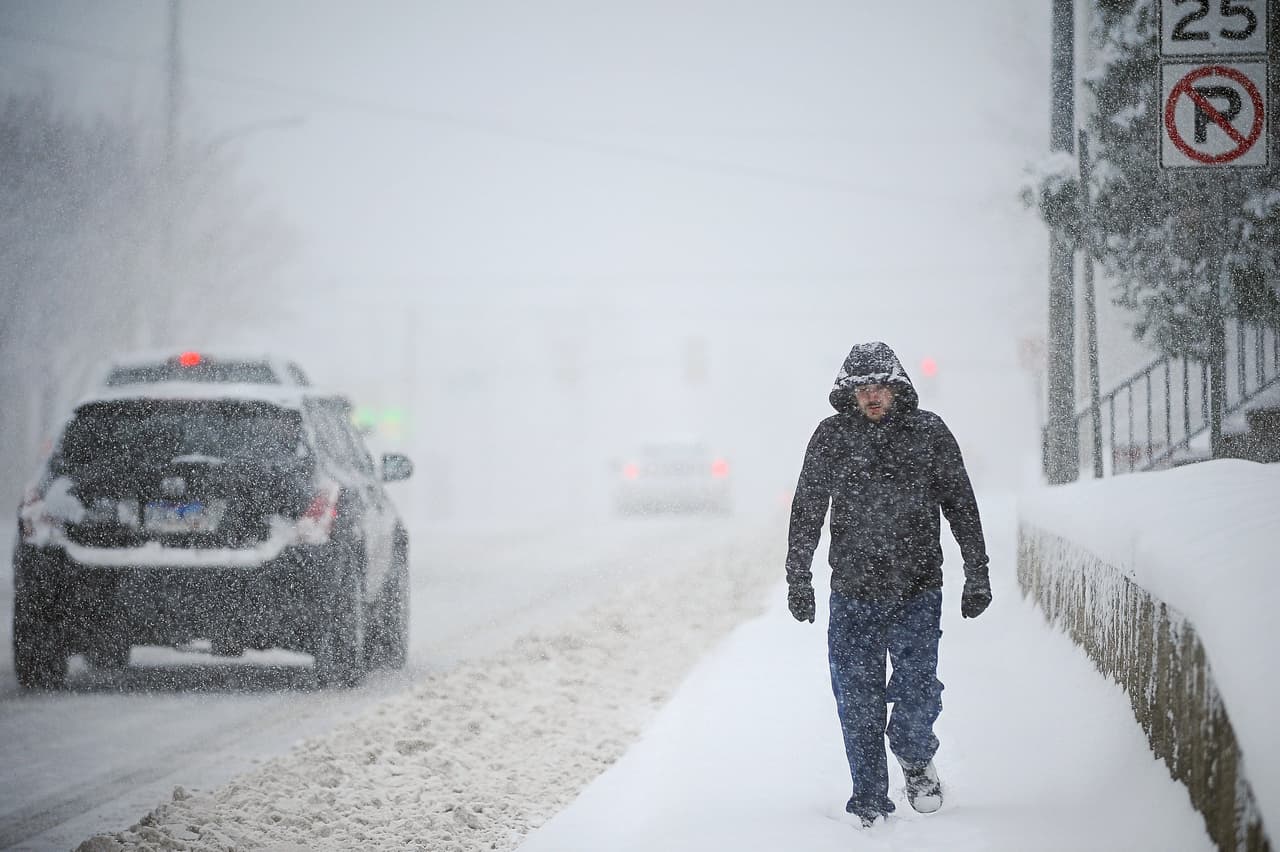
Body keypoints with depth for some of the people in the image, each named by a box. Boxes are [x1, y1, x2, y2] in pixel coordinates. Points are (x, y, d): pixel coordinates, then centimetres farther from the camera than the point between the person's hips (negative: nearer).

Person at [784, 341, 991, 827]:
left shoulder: (928, 432, 2)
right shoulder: (831, 437, 2)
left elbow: (961, 505, 8)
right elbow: (807, 512, 9)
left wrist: (977, 574, 8)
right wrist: (798, 578, 6)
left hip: (918, 590, -1)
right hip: (853, 592, 1)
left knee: (918, 690, -8)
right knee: (857, 704, 2)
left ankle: (915, 758, 24)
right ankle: (870, 804, 15)